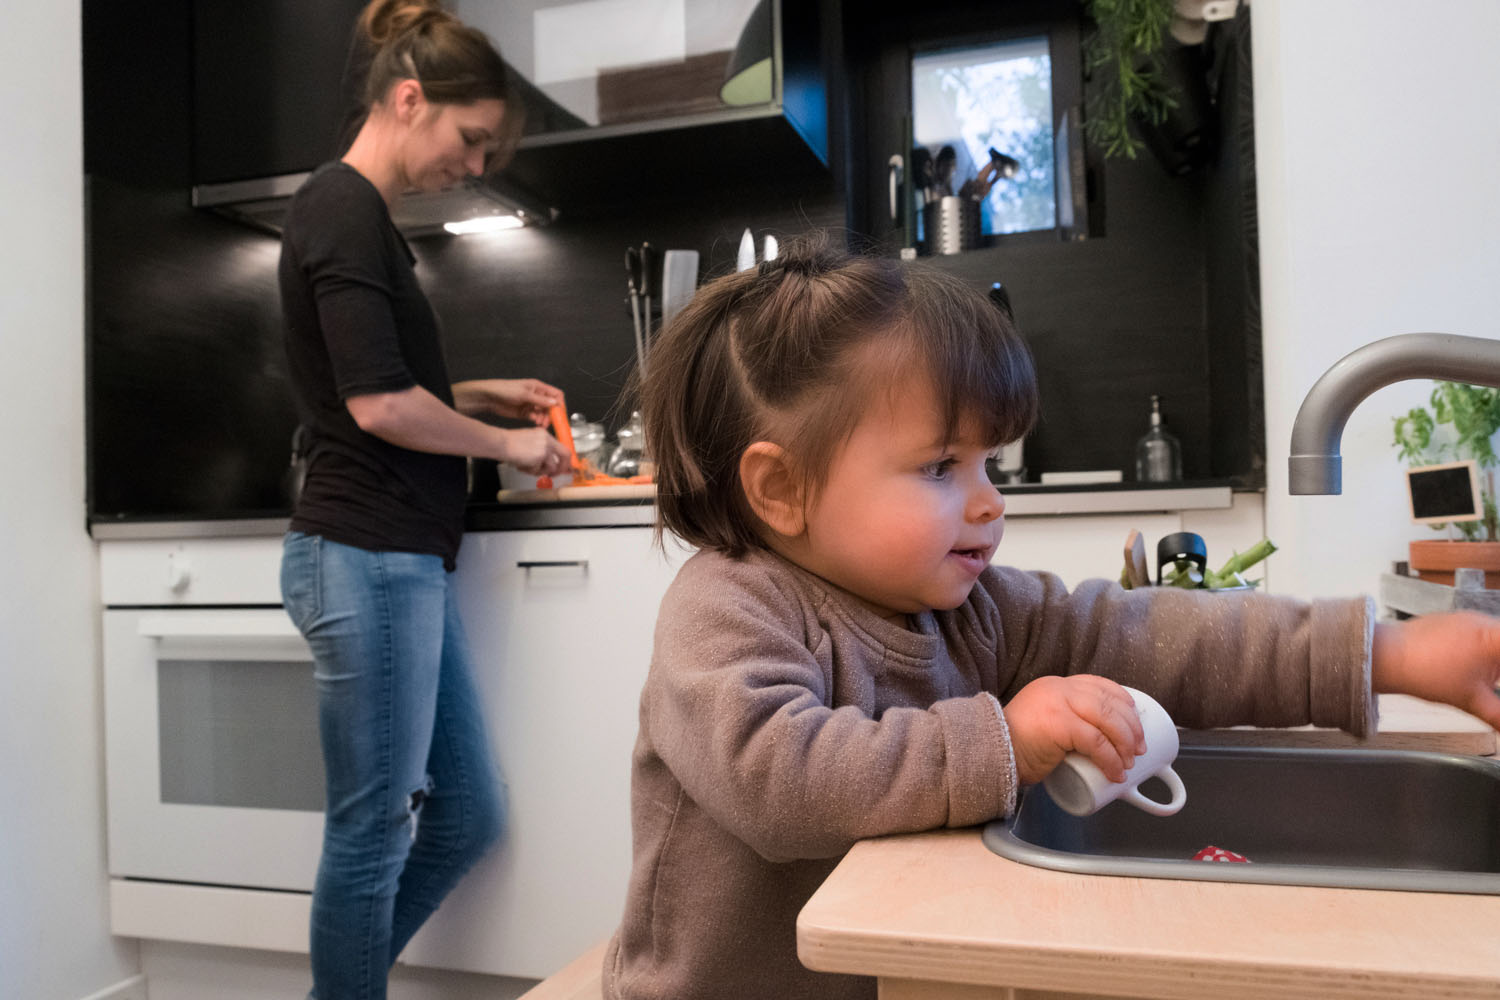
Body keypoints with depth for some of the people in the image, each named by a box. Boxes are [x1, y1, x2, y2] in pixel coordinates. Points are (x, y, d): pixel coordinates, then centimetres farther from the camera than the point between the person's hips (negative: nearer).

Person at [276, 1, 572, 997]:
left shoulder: (361, 215, 19)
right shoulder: (343, 207, -10)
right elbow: (376, 403, -18)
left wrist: (481, 395, 15)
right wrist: (505, 443, -5)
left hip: (405, 560, 10)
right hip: (366, 559, -10)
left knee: (466, 814, 14)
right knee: (374, 831, 2)